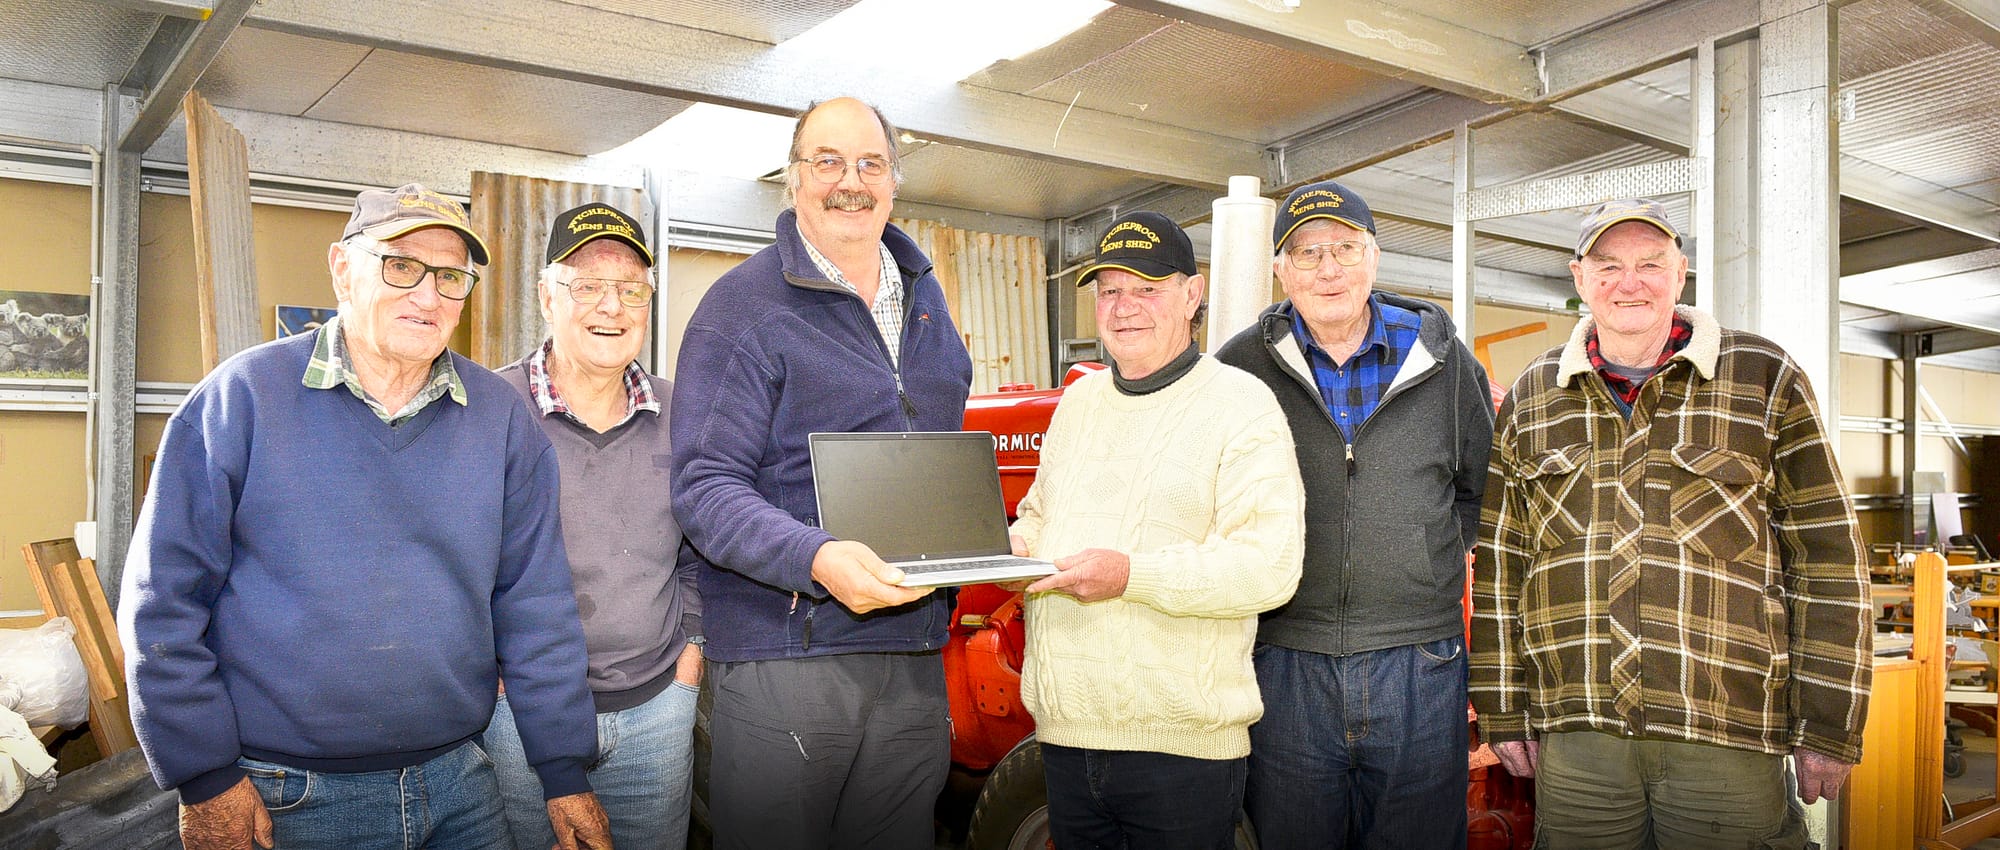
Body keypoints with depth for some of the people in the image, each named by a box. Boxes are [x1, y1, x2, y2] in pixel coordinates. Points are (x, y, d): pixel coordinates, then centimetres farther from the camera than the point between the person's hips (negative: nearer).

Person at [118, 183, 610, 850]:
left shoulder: (499, 416, 0)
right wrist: (205, 777, -8)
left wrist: (566, 774, 1)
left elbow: (533, 605, 1)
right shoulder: (243, 397, -9)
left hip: (460, 784, 3)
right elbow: (164, 600, -7)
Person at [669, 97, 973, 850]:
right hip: (782, 655, -6)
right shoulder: (744, 306, -8)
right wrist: (817, 558, -30)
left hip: (914, 661, 6)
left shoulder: (923, 295, 14)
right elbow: (704, 487, -15)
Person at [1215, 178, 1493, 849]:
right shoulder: (1239, 367, 1)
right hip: (1283, 663, -1)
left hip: (1419, 666, 1)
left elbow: (1480, 489, 19)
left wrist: (1435, 552, 8)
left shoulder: (1439, 357, 6)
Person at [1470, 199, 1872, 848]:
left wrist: (1829, 728, -2)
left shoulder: (1765, 379, 3)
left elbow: (1826, 557, 1)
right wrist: (1503, 712, 6)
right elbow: (1500, 561, 9)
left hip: (1730, 741, -1)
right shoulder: (1530, 398, 9)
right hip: (1574, 736, 2)